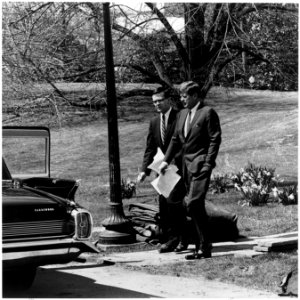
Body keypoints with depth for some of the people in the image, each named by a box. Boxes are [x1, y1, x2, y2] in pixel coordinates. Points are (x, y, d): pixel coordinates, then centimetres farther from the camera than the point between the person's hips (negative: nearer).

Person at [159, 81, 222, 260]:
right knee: (196, 207, 9)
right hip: (187, 164, 8)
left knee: (193, 203, -17)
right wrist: (166, 160, 11)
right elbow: (176, 139, 19)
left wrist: (208, 164, -15)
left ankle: (204, 246, -9)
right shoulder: (183, 114, 17)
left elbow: (215, 140, -10)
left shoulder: (208, 113, -6)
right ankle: (202, 248, 15)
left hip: (201, 164, -8)